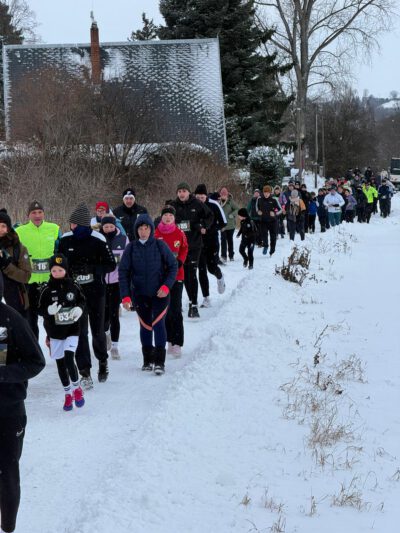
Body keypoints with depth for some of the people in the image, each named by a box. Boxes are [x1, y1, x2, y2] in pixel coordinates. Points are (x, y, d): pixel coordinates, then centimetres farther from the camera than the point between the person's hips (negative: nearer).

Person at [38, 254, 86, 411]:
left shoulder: (73, 286, -3)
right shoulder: (47, 289, -6)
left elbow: (82, 300, 11)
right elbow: (41, 309, -3)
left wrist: (79, 309, -9)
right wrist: (49, 310, -24)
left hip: (72, 329, -1)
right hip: (55, 332, 2)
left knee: (69, 359, -16)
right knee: (60, 363, 10)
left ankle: (77, 388, 8)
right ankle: (67, 394, 25)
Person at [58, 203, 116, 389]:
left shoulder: (97, 240, -7)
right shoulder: (65, 240, 2)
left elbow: (111, 265, -5)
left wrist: (91, 268, -19)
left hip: (95, 291, -2)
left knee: (98, 330, 7)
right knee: (80, 331, -4)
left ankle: (102, 360, 35)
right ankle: (85, 372, -1)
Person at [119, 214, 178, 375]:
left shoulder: (160, 245, -5)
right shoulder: (131, 248, -1)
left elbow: (173, 266, 0)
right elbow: (123, 272, 1)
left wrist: (166, 286, -11)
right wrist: (125, 295, -7)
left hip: (159, 293, -2)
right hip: (140, 294, 2)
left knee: (158, 323, -12)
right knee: (145, 325, 10)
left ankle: (160, 362, -10)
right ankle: (147, 359, 24)